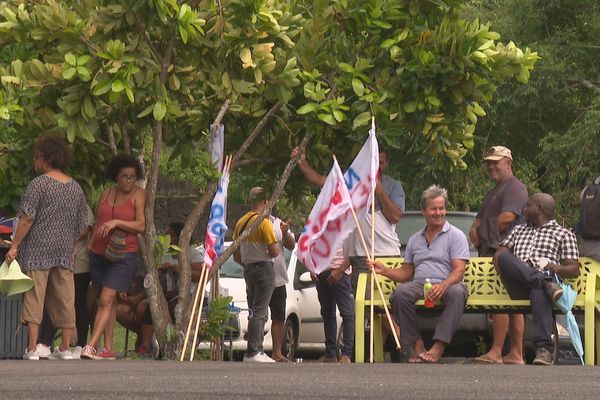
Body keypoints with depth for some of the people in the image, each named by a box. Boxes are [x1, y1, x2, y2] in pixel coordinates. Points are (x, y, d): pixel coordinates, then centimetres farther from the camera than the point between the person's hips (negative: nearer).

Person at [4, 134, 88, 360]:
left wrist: (14, 246, -9)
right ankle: (66, 348, 8)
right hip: (64, 252, 5)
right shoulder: (76, 188, 12)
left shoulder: (38, 184, -7)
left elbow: (27, 219, -12)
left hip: (37, 251, -5)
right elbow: (82, 225, 14)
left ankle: (32, 348, -10)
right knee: (64, 298, 7)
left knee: (34, 297, -5)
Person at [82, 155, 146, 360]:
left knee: (106, 299, -16)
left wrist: (116, 222, -20)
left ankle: (91, 345, -25)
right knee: (108, 301, 7)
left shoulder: (138, 195, -2)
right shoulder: (106, 194, 13)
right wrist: (91, 243, 13)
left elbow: (141, 226, -11)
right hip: (99, 254, 5)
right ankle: (108, 349, 8)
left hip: (123, 256, -5)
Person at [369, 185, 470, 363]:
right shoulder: (415, 240, 23)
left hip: (447, 284, -3)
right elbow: (406, 273, 24)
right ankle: (416, 344, -27)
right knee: (400, 293, -30)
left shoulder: (456, 236, 7)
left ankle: (439, 346, -42)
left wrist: (443, 286, -26)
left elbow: (458, 271, -6)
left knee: (457, 292, -39)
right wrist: (384, 270, 5)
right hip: (419, 284, 3)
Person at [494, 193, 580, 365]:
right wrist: (504, 271, 0)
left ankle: (544, 349, -59)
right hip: (518, 288, 4)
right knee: (505, 257, -29)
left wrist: (558, 269, -13)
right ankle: (546, 283, -42)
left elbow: (574, 270, 10)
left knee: (539, 292, -43)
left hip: (545, 277, -3)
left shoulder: (564, 234, 21)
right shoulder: (519, 230, 37)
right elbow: (499, 254, 24)